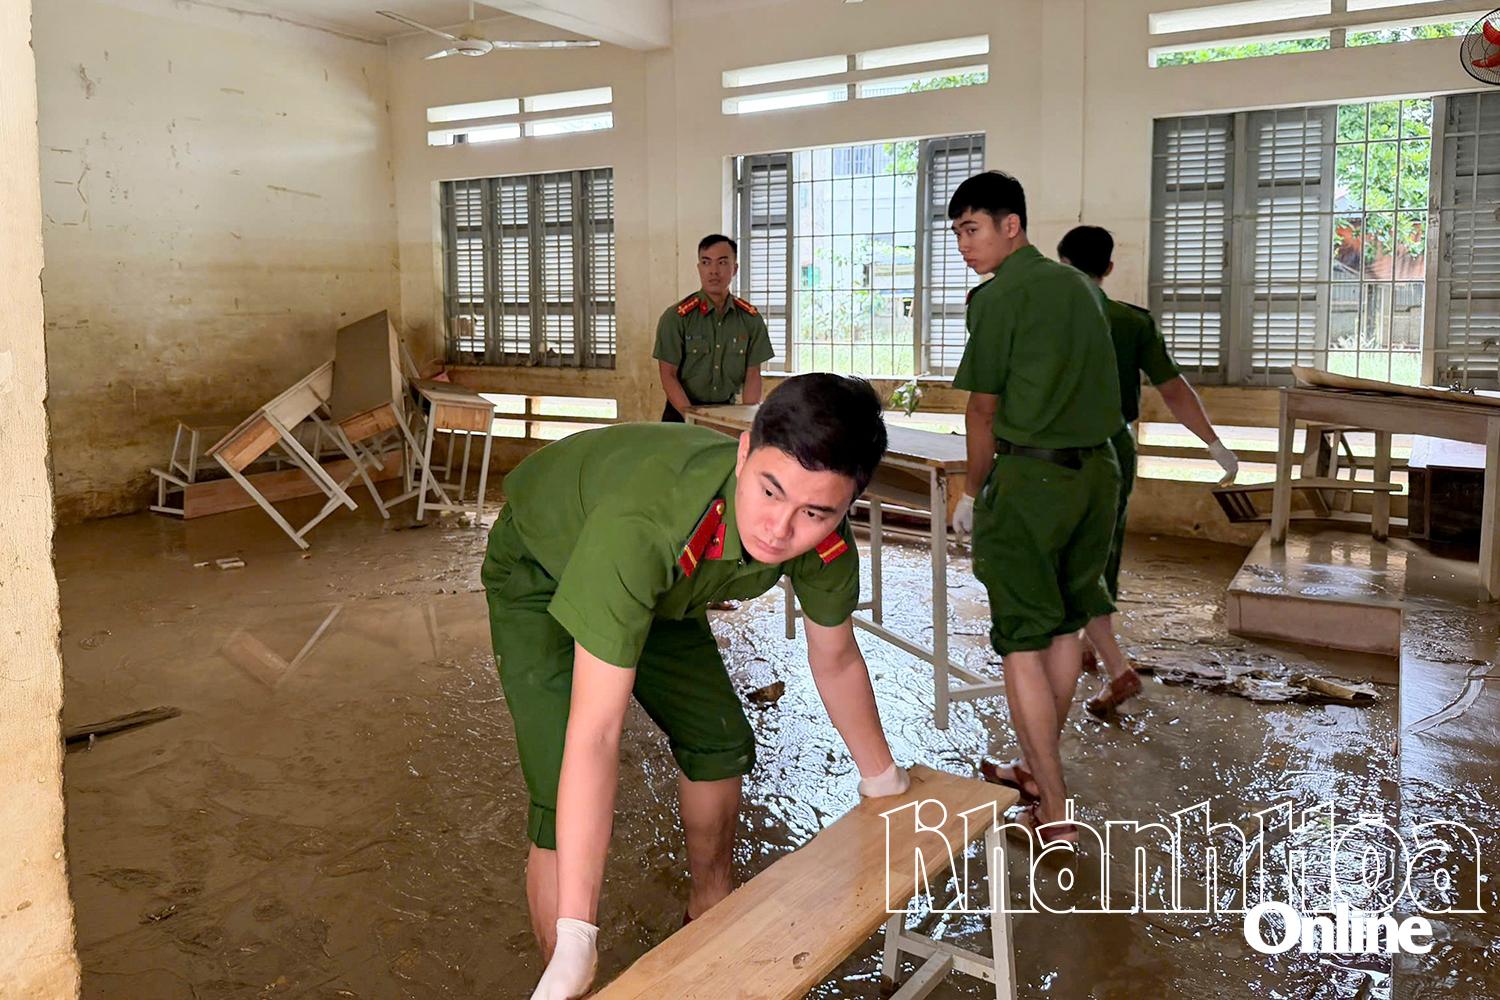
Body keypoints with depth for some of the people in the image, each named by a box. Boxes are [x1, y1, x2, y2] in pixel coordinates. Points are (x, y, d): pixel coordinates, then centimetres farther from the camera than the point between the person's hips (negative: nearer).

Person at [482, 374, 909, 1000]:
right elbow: (594, 734, -46)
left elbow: (836, 661, -6)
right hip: (540, 570, -5)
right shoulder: (640, 525, -48)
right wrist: (575, 942, -44)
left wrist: (883, 780, 8)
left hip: (659, 579, 6)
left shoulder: (824, 540, -28)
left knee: (720, 743, 13)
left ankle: (711, 916, 40)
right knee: (562, 812, -17)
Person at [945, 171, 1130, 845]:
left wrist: (972, 494, 7)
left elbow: (984, 410, -5)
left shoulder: (998, 296, -8)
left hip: (1031, 474, -8)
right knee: (1064, 626, 16)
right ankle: (1038, 768, 31)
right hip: (1098, 468, 8)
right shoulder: (1080, 286, 14)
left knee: (1023, 641, -2)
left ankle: (1053, 809, 0)